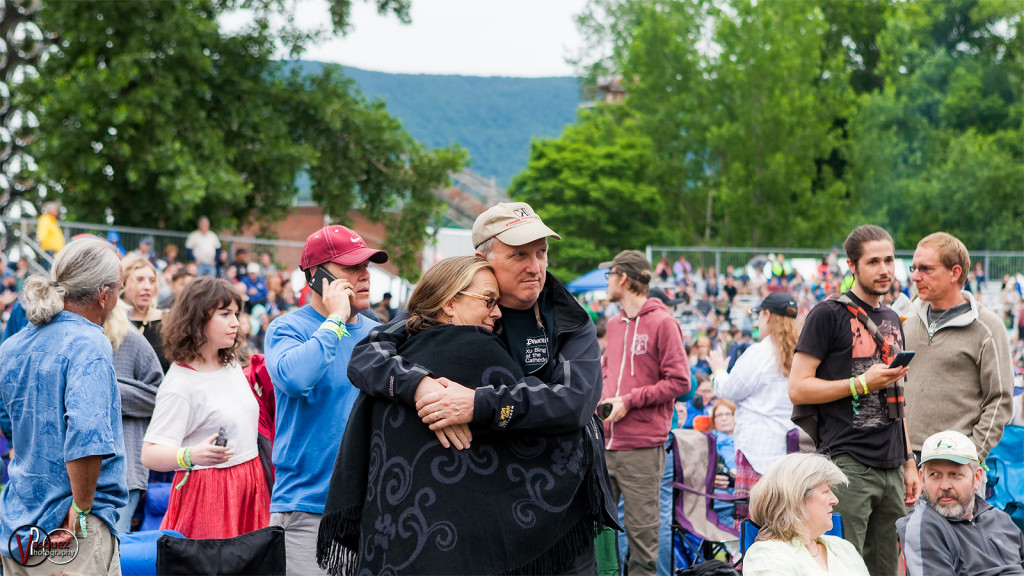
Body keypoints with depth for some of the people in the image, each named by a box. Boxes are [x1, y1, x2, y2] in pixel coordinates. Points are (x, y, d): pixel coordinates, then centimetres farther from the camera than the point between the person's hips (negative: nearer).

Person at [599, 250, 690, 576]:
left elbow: (679, 382, -9)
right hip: (605, 442, 7)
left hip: (641, 447, -7)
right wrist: (602, 401, 5)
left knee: (641, 527, -2)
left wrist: (629, 401, -14)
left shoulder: (662, 323, -6)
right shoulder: (614, 324, 16)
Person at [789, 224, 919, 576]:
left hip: (891, 468, 7)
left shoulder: (892, 321, 18)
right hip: (847, 464, -7)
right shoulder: (829, 315, -5)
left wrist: (909, 462, 18)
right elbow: (798, 388, -10)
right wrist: (862, 383, -13)